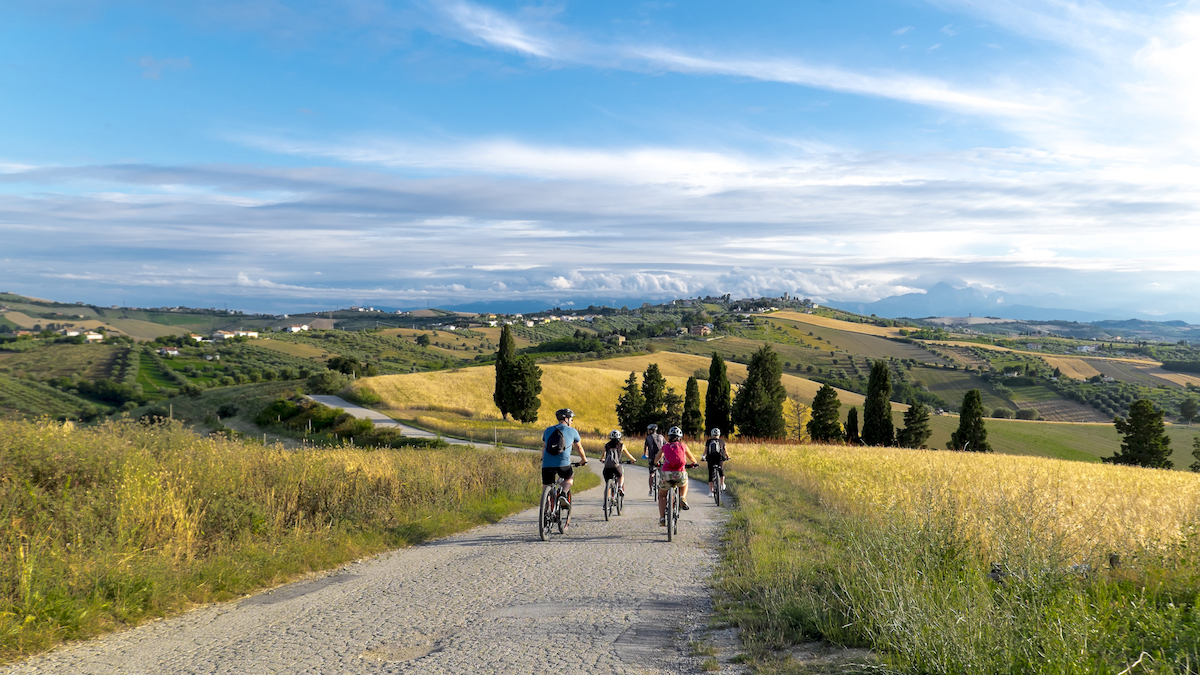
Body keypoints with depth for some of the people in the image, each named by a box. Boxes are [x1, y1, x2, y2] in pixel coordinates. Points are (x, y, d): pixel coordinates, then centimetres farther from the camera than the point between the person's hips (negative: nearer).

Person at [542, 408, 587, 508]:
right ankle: (564, 494, 1)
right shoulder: (572, 431, 10)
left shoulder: (548, 430, 19)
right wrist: (584, 460, 39)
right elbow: (579, 448, 22)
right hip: (563, 464, -2)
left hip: (547, 464, 2)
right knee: (569, 478, 27)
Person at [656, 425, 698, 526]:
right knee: (684, 484, 37)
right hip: (680, 474, 0)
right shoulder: (683, 446, 17)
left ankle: (662, 518, 9)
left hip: (667, 473, 0)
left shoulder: (665, 447, 17)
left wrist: (657, 463, 59)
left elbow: (657, 459, 36)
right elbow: (692, 459, 33)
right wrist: (694, 463, 56)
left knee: (661, 495, 24)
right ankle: (683, 498, 8)